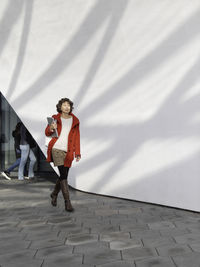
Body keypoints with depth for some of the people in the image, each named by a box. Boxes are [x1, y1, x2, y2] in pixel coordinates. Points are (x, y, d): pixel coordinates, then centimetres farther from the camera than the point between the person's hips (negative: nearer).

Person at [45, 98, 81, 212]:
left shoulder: (75, 121, 10)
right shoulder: (55, 118, 6)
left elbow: (77, 138, 10)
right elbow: (47, 133, 10)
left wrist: (77, 153, 4)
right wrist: (51, 128, -14)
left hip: (68, 152, 3)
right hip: (56, 149, -3)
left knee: (64, 176, 8)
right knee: (63, 174, -10)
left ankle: (54, 194, 35)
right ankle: (67, 202, -6)